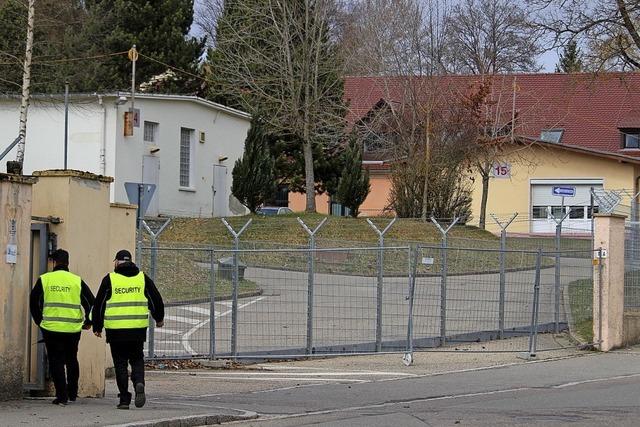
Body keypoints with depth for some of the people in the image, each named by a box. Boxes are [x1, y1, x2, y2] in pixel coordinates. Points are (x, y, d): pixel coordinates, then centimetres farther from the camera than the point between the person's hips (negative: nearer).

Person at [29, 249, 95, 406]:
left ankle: (62, 396, -4)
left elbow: (33, 302, 2)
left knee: (56, 362, 4)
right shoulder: (77, 281, 3)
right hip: (73, 328, 2)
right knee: (72, 360, 19)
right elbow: (91, 301, 2)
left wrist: (39, 321, 14)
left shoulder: (44, 279, 0)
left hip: (51, 328, -2)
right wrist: (88, 322, 14)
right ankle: (72, 394, 22)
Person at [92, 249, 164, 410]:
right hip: (138, 329, 2)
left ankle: (124, 399, 2)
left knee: (120, 364, 5)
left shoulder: (110, 279, 0)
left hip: (116, 330, -2)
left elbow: (99, 305, 3)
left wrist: (97, 327, 13)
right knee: (137, 360, 14)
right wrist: (159, 319, 29)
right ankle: (139, 383, -14)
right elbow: (156, 300, 12)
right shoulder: (143, 278, 7)